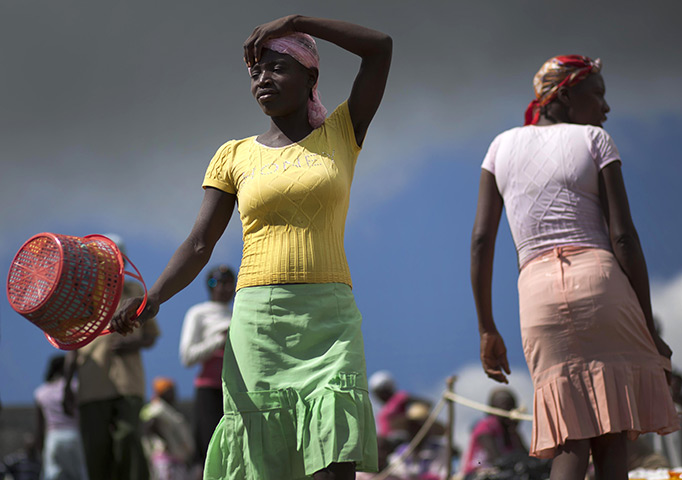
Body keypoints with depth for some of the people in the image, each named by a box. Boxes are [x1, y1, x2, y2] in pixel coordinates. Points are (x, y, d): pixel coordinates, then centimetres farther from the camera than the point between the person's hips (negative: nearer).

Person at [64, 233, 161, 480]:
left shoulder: (135, 291, 15)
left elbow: (151, 336, 17)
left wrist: (134, 344, -7)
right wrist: (67, 384, 9)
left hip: (128, 381, -1)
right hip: (93, 385, 1)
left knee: (129, 441, -18)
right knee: (96, 449, -5)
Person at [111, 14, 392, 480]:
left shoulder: (341, 135, 11)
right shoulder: (235, 156, 13)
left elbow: (380, 46, 2)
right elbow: (199, 245, 6)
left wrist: (294, 22, -1)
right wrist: (153, 298, -11)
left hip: (331, 319, -1)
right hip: (258, 319, 1)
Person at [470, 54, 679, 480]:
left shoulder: (504, 145, 18)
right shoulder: (595, 140, 8)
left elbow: (482, 240, 11)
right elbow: (623, 236, 0)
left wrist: (487, 330, 14)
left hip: (538, 291, 3)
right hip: (601, 279, -2)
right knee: (611, 445, 2)